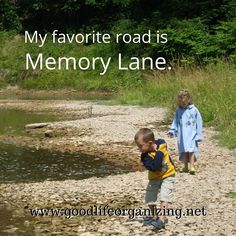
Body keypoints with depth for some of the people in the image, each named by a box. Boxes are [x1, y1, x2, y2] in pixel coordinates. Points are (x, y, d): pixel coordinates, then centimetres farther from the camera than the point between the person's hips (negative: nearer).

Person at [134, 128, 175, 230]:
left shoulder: (161, 144, -17)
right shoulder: (145, 156, -24)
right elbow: (154, 167, -39)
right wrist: (159, 154, -40)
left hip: (167, 176, -1)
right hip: (154, 178, 1)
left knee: (164, 196, -18)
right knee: (149, 199, 5)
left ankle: (162, 218, -21)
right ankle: (154, 216, 29)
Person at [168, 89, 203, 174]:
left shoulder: (194, 110, -4)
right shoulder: (178, 111, 7)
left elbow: (199, 123, -1)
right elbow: (175, 122, 13)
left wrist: (198, 135, -2)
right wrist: (172, 131, -1)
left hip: (191, 134, -3)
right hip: (182, 135, 4)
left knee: (191, 150, -12)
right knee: (184, 151, 5)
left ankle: (192, 167, -13)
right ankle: (185, 167, 13)